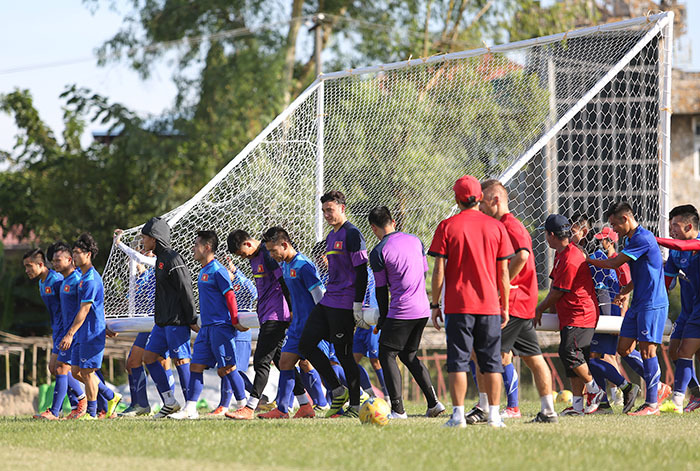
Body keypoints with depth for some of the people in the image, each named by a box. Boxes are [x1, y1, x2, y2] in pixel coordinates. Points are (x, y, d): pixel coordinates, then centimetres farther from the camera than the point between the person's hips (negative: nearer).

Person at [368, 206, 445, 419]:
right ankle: (433, 403, 13)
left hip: (401, 311, -7)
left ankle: (398, 409, -4)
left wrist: (383, 319, 9)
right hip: (423, 309, 7)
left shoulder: (378, 252, -8)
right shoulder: (415, 241, 10)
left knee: (387, 355, 3)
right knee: (409, 355, 20)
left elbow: (381, 288, -2)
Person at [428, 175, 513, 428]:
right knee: (491, 361, 8)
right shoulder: (496, 227, 4)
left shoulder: (447, 226, -2)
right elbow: (503, 272, 5)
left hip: (458, 305, -2)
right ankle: (494, 414, 5)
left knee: (458, 361, 1)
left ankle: (458, 414, -6)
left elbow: (439, 270, -5)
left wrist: (435, 305, 2)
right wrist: (505, 306, 12)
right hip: (489, 305, 2)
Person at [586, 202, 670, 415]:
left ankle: (652, 403, -5)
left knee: (647, 350, -9)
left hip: (652, 304, -10)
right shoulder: (632, 240, 16)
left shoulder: (643, 239, -16)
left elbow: (614, 263, -15)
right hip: (638, 304, 10)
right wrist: (625, 291, 13)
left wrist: (588, 260, -2)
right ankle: (657, 388, 18)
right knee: (624, 349, 7)